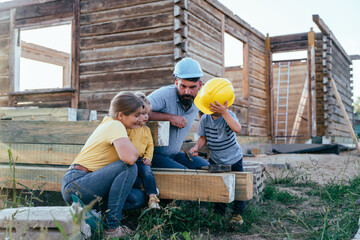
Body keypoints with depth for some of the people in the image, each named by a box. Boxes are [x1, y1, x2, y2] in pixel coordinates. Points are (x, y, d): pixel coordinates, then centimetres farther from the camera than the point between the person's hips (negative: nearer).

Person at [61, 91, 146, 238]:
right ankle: (111, 226, -19)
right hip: (75, 186, -9)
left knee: (138, 198, 1)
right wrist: (133, 150, -5)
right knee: (129, 167, -24)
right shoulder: (115, 126, -13)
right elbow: (130, 158, -29)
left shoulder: (108, 122, 14)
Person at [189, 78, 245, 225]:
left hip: (233, 159, -3)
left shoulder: (229, 116, -21)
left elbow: (237, 129, -41)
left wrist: (224, 113, -44)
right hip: (215, 160, 4)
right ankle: (219, 211, 27)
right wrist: (197, 146, -18)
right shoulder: (205, 119, -8)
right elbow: (203, 137, 2)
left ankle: (238, 213, 21)